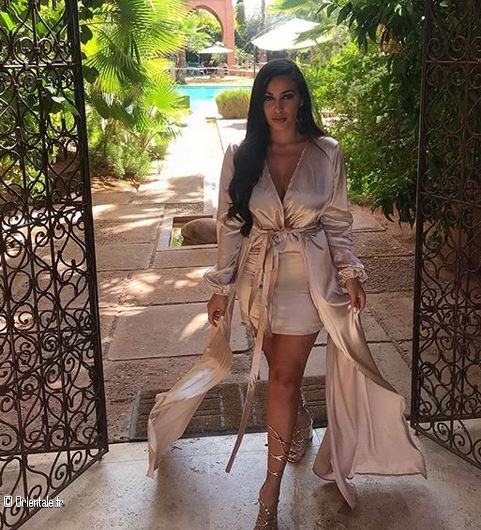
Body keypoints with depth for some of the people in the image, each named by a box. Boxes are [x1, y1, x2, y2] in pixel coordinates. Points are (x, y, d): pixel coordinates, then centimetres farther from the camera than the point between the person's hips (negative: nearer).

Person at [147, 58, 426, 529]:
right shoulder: (240, 157, -4)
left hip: (308, 277, -2)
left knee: (283, 377, -2)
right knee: (281, 370, 16)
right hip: (259, 275, 2)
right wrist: (221, 286, 0)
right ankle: (299, 423, 50)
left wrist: (350, 273, -2)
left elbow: (337, 222, 2)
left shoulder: (327, 154, -6)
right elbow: (229, 224, -1)